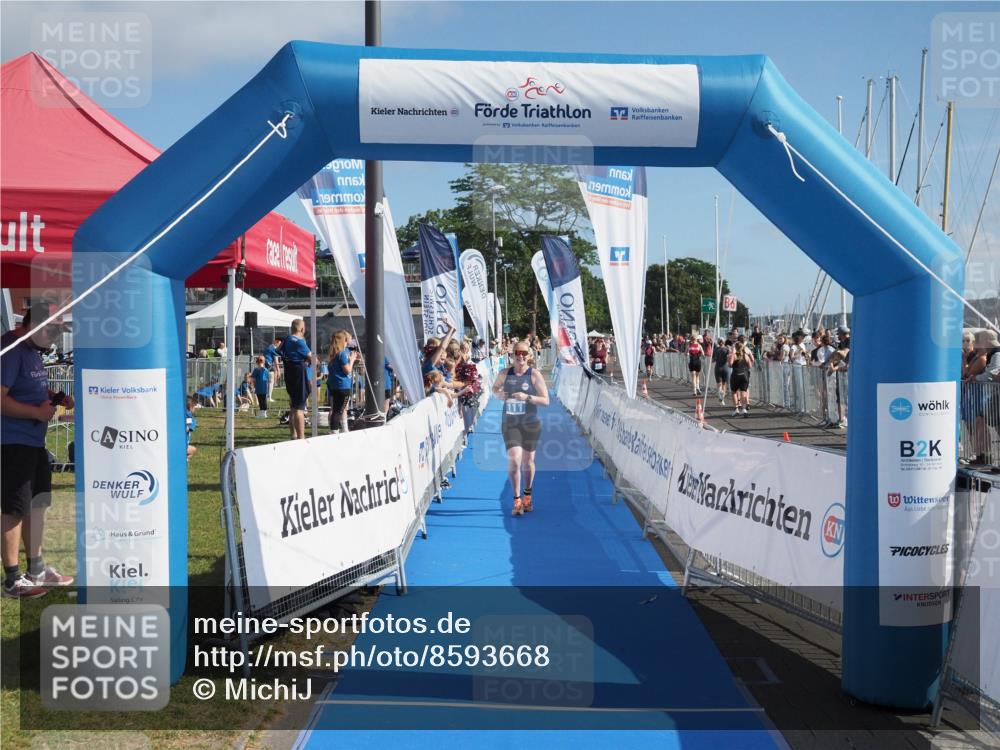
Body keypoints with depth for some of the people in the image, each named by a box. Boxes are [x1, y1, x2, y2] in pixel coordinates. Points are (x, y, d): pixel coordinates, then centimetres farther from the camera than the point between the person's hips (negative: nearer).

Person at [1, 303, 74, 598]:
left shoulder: (32, 351, 13)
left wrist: (56, 398, 9)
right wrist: (37, 412, -21)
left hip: (34, 441, 10)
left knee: (37, 504, 17)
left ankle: (36, 568, 29)